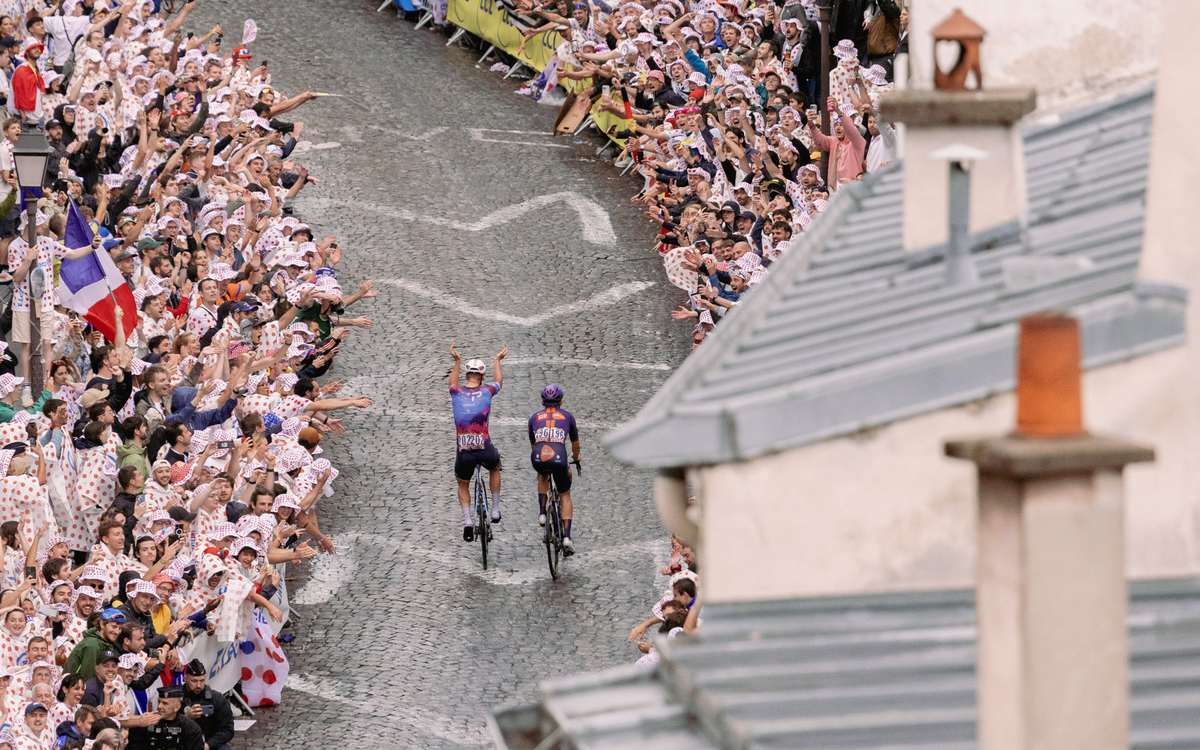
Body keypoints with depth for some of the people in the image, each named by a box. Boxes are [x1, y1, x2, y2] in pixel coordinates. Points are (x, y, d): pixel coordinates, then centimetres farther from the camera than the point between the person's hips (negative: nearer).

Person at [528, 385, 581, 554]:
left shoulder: (534, 418, 25)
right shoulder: (567, 417, 22)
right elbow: (575, 443, 35)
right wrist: (576, 457, 57)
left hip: (538, 458, 1)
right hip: (559, 458, -1)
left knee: (543, 476, 39)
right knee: (565, 496, 18)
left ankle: (542, 513, 25)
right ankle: (567, 536, 4)